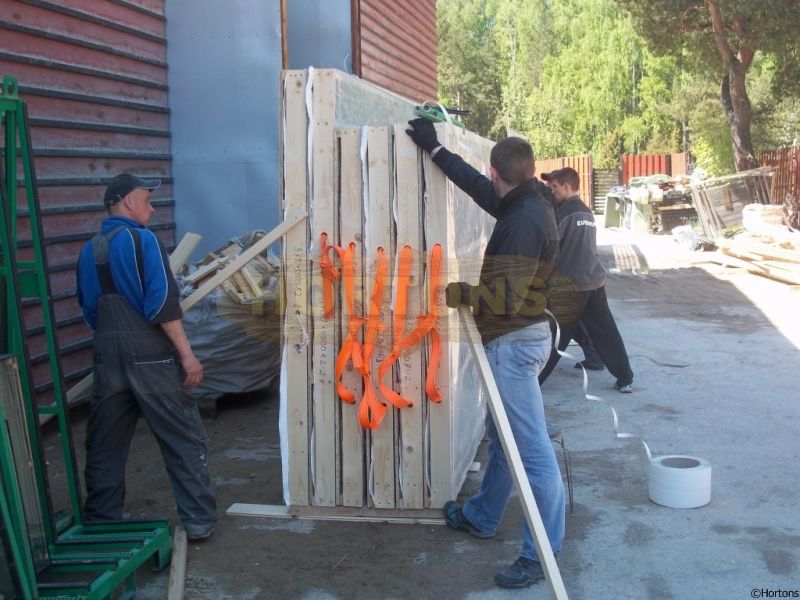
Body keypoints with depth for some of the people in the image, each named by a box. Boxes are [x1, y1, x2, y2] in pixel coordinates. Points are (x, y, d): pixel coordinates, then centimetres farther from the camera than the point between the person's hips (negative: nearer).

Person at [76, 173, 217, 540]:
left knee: (104, 443, 14)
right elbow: (162, 303, -15)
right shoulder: (142, 239, -7)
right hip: (149, 354, -6)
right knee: (184, 439, 2)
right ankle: (198, 520, 5)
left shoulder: (89, 251, 13)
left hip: (107, 356, 6)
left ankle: (100, 521, 22)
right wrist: (187, 355, -14)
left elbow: (88, 310, 17)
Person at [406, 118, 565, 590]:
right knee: (502, 435, 22)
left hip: (515, 343, -11)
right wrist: (435, 148, 26)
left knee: (533, 449, -4)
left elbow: (506, 298, -25)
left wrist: (457, 293, -11)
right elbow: (476, 185, 21)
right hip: (514, 339, 11)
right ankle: (482, 517, 40)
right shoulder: (527, 203, 7)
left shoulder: (525, 220, -22)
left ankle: (542, 554, 4)